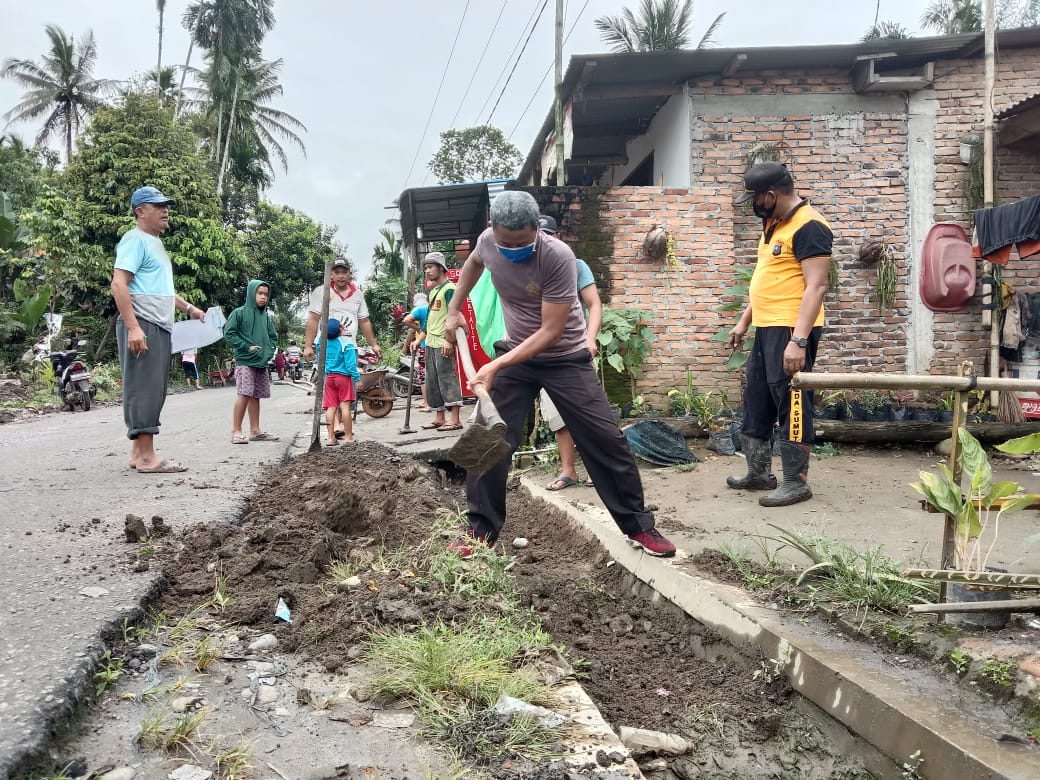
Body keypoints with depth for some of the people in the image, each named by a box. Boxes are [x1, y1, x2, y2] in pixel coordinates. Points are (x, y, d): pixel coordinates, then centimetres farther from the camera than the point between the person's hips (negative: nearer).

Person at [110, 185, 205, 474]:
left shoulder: (154, 243, 24)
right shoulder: (135, 240, -7)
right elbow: (118, 285, -18)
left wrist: (189, 308, 28)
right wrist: (132, 327, -25)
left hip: (159, 327, 10)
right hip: (142, 326, -10)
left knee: (153, 390, 10)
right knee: (143, 388, -10)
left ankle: (139, 452, 14)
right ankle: (146, 456, -10)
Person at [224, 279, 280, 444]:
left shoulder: (265, 316, 14)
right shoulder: (239, 313, -3)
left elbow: (273, 336, 22)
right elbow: (229, 333, -9)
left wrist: (269, 351, 4)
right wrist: (246, 347, -13)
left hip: (262, 363, 6)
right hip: (245, 361, -6)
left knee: (256, 396, 9)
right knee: (244, 394, -13)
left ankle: (255, 431, 15)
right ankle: (236, 431, -8)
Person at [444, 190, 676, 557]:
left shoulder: (558, 257, -28)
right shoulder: (487, 241, -12)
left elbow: (551, 331, -28)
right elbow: (473, 263, 16)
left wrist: (496, 365, -32)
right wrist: (454, 310, 12)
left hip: (566, 358, -4)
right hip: (515, 353, 4)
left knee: (605, 439, -4)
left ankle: (639, 526, 11)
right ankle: (482, 532, 12)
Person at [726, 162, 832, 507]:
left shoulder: (808, 226, -14)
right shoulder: (773, 223, 16)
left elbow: (816, 286, -20)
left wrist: (799, 339, -26)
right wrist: (744, 322, 23)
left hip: (792, 331, -10)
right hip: (766, 329, 10)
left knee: (791, 403, -2)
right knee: (756, 402, 15)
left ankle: (796, 482, 9)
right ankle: (759, 473, 28)